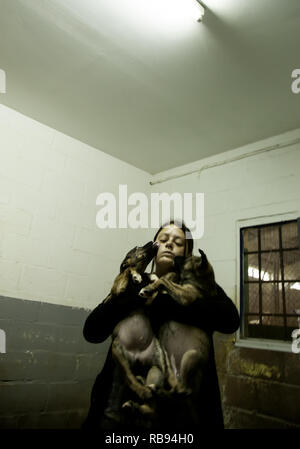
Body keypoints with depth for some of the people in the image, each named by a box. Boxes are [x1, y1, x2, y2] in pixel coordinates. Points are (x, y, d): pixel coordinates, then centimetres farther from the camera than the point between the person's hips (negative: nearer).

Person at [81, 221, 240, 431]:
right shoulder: (133, 286, 5)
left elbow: (230, 319, -19)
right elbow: (91, 331, -5)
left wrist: (158, 299, -20)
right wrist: (140, 295, -18)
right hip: (125, 394, 2)